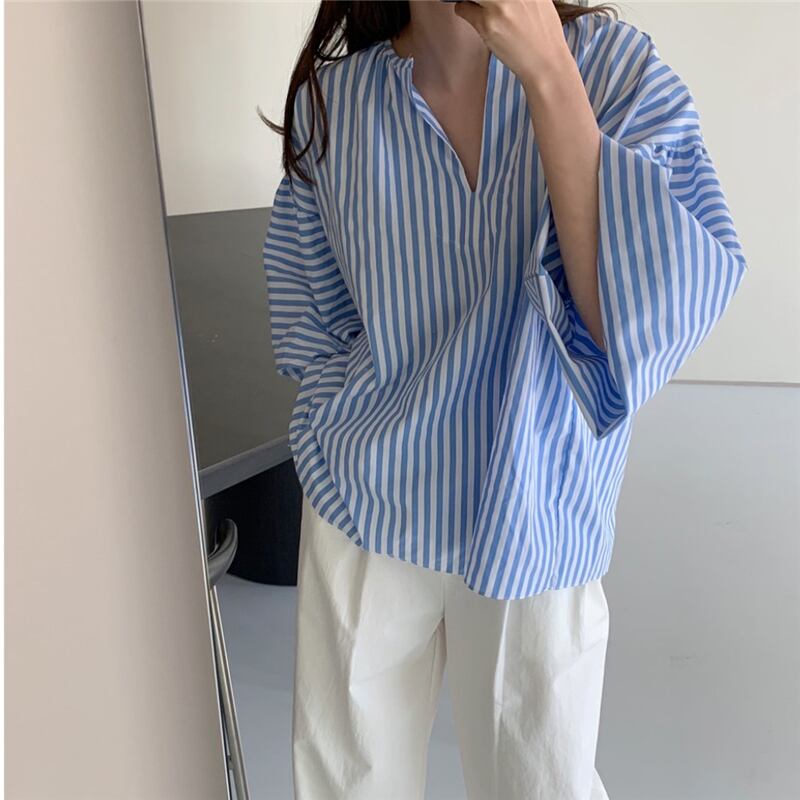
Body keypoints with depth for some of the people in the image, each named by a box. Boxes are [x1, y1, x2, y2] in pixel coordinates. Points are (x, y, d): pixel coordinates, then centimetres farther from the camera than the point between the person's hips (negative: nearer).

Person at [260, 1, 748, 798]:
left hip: (535, 532, 0)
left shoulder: (618, 66, -9)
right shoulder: (332, 96, -5)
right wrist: (352, 453, 3)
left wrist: (548, 75, -26)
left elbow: (659, 309, -24)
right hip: (363, 517, 2)